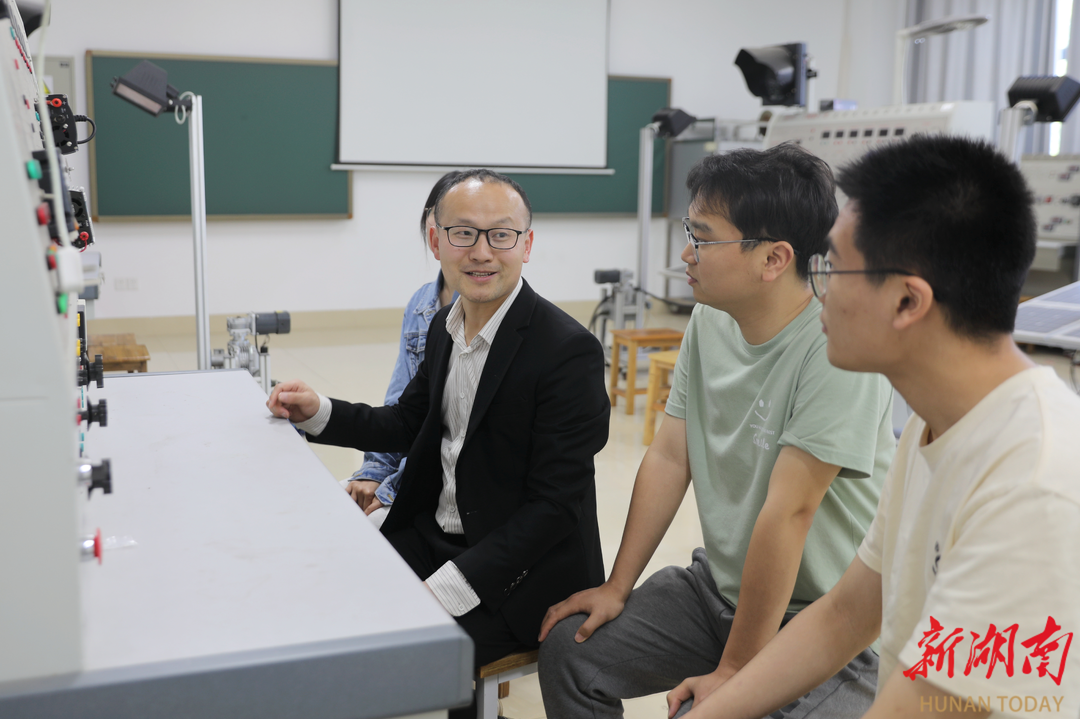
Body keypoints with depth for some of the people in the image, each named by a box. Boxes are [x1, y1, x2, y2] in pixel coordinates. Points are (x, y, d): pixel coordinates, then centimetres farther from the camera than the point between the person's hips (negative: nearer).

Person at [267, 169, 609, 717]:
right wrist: (317, 413, 1)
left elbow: (554, 504, -21)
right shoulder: (445, 326, 5)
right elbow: (407, 425, 18)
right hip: (435, 534, 7)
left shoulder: (569, 351, -20)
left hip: (519, 571, -7)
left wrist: (448, 588, -27)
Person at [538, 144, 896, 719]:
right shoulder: (709, 321, -1)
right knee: (568, 648, -1)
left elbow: (787, 513, -26)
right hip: (718, 584, 7)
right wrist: (616, 588, 2)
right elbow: (669, 458, 3)